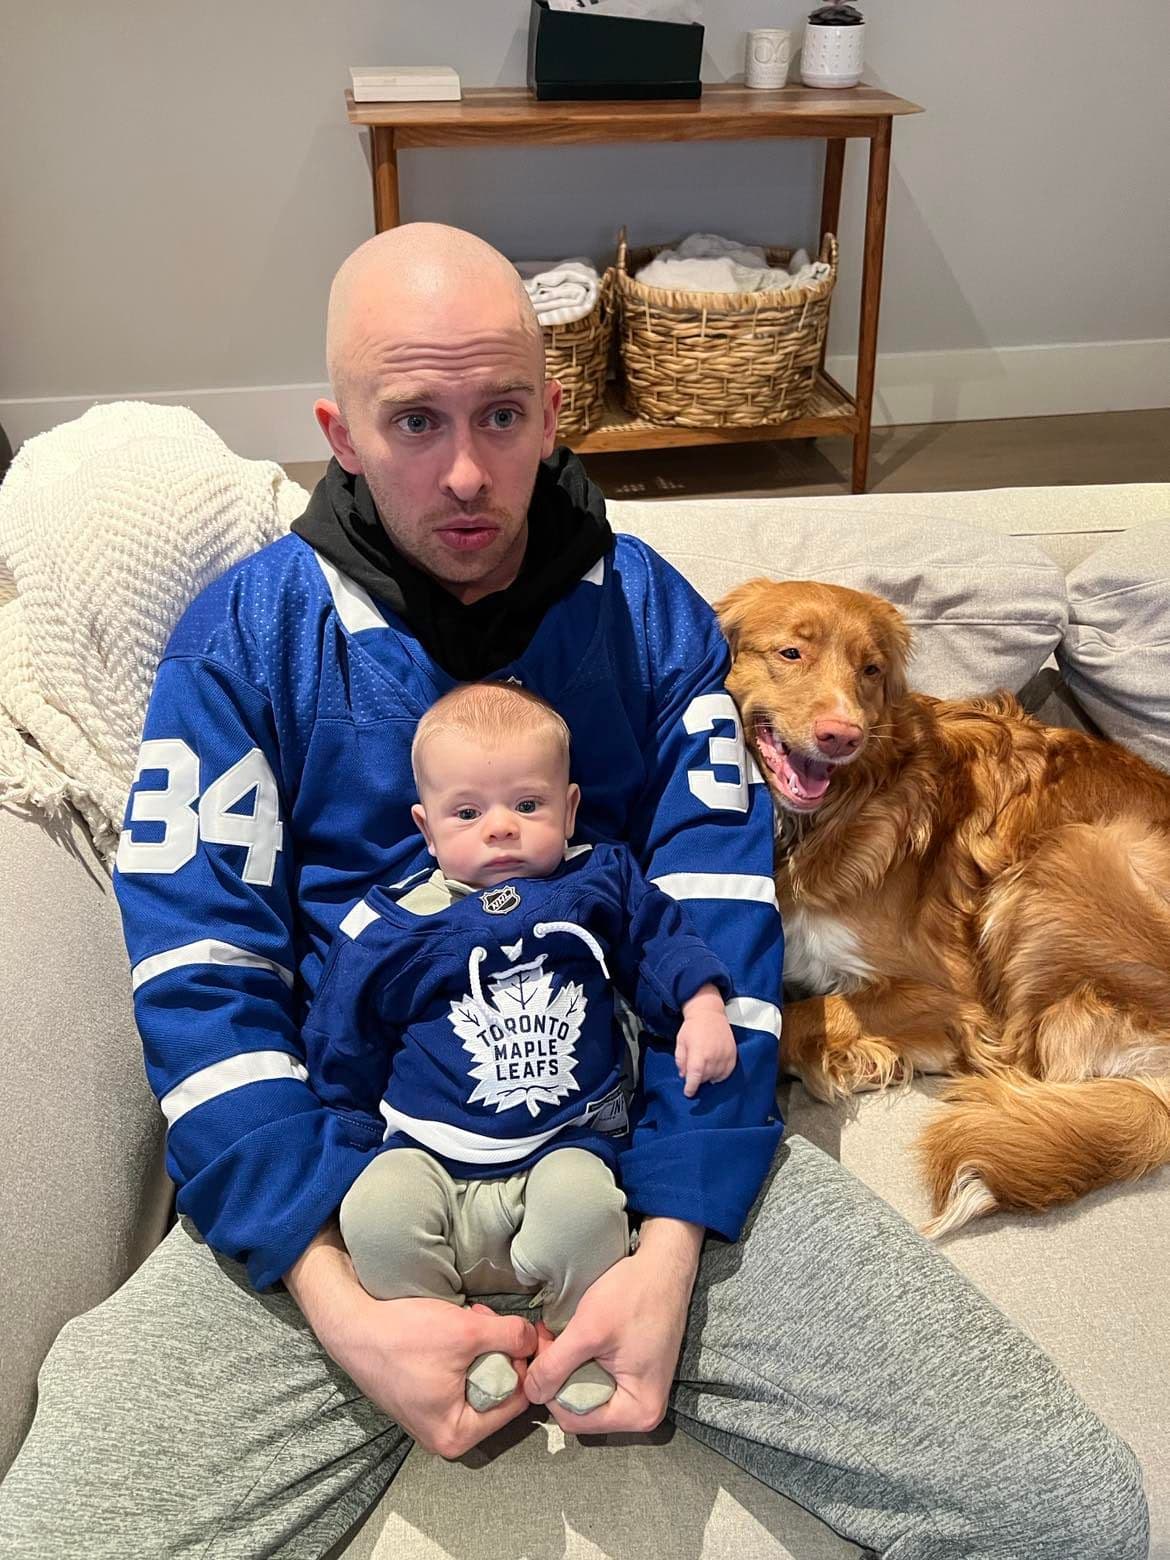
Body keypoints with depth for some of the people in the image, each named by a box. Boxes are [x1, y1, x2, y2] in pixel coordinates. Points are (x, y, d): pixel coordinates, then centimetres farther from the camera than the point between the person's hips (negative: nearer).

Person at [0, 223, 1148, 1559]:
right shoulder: (243, 637, 2)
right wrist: (341, 1309, -16)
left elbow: (719, 933, 0)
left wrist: (670, 1253, -14)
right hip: (340, 1173, 0)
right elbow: (201, 978, -5)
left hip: (637, 1140, 2)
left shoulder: (651, 611, 6)